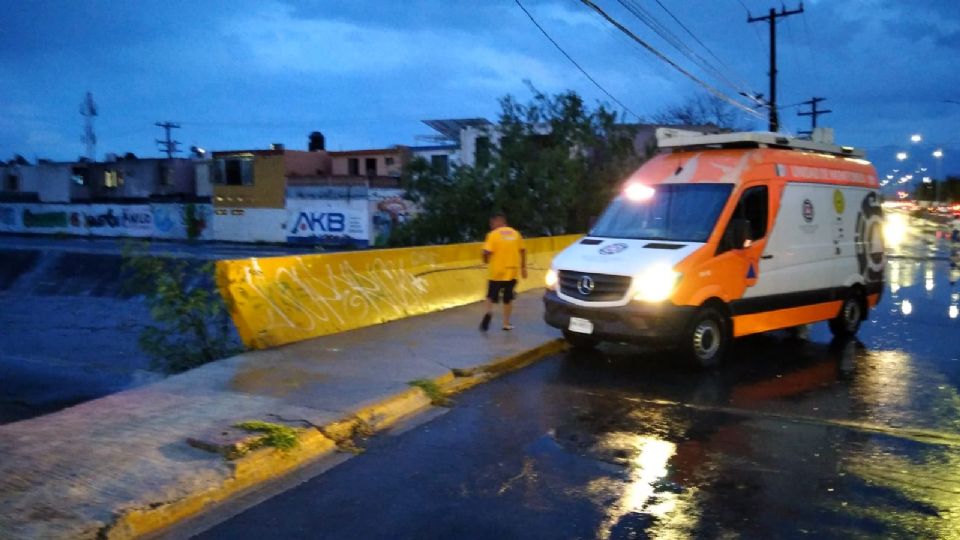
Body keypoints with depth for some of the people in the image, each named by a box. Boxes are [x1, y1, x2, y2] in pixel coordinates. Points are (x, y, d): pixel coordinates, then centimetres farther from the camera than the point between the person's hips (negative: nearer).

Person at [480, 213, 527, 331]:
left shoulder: (493, 234, -8)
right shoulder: (515, 233, 6)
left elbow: (487, 252, -17)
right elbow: (522, 251, 8)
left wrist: (486, 260, 5)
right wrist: (523, 268, 16)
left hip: (497, 272, -3)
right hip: (512, 272, 3)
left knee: (491, 297, 8)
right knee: (508, 298, 15)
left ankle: (488, 313, -19)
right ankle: (506, 323, 15)